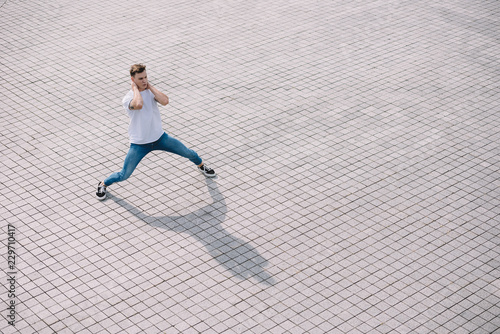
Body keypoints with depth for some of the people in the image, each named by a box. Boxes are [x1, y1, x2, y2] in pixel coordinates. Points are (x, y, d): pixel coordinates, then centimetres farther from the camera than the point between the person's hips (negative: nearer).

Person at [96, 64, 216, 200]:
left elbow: (165, 101, -23)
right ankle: (103, 184, 23)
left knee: (188, 153, 10)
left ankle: (201, 165, 43)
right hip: (139, 144, -4)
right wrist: (135, 88, -24)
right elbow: (138, 104, -41)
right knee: (124, 175, -5)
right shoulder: (127, 98, -17)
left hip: (160, 137, 4)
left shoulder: (151, 91, -3)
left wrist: (150, 86, -18)